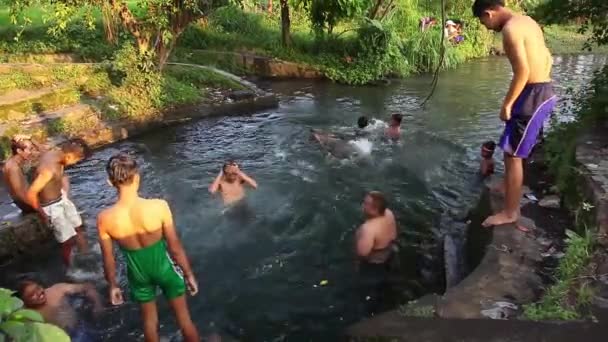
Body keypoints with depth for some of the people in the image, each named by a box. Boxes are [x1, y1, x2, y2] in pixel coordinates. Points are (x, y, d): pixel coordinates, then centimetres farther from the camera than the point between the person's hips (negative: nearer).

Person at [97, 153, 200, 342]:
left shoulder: (104, 219, -22)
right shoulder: (159, 206, -28)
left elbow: (108, 259, -7)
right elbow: (175, 247, -17)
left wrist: (113, 285, 11)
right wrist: (189, 274, -2)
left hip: (138, 272, 2)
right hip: (163, 266, -2)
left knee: (149, 319, 27)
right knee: (183, 316, 20)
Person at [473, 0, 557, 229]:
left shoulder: (510, 28, -16)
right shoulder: (527, 21, 14)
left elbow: (523, 70, -24)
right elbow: (547, 60, 18)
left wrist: (507, 103, -17)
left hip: (533, 96, -10)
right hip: (544, 91, 10)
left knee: (512, 155, -3)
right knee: (517, 150, 24)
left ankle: (510, 212, 5)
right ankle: (512, 188, 42)